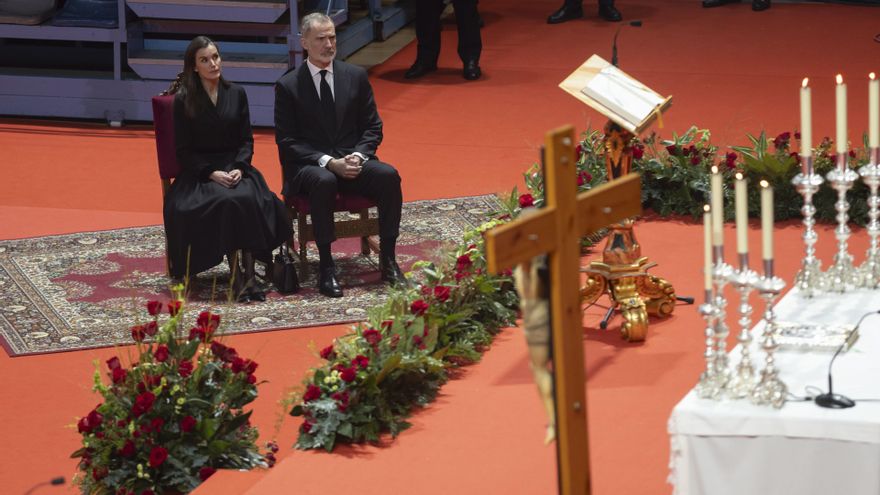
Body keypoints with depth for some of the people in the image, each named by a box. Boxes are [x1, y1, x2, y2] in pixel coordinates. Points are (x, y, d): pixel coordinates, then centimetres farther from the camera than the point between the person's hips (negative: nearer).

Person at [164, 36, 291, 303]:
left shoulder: (236, 94, 10)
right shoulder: (184, 100, 0)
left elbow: (246, 140, 9)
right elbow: (184, 151, -2)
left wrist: (239, 168, -11)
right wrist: (212, 173, -16)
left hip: (235, 167, 3)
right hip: (200, 172, -3)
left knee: (250, 199, -31)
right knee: (226, 201, -34)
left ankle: (249, 274, -31)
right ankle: (235, 276, -30)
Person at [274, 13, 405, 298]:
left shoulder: (356, 77, 8)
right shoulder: (288, 86, -1)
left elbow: (372, 127, 10)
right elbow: (287, 141, -4)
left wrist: (358, 156, -11)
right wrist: (328, 162, -17)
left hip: (352, 161, 3)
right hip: (309, 167, -3)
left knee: (389, 176, -27)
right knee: (323, 182, -38)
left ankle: (387, 259, -19)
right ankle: (326, 267, -31)